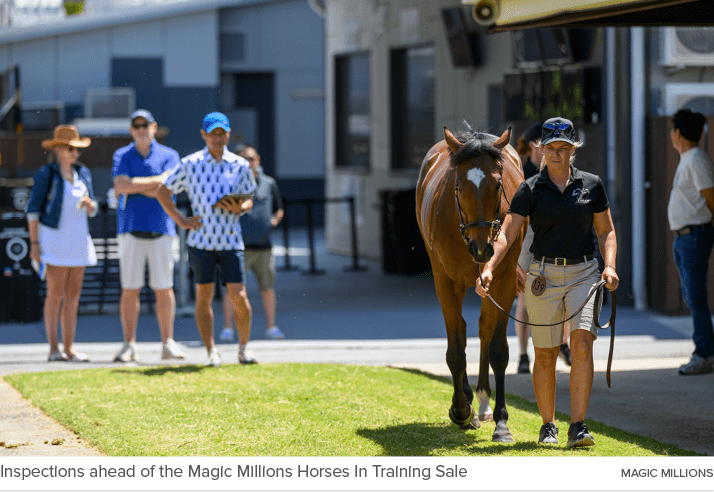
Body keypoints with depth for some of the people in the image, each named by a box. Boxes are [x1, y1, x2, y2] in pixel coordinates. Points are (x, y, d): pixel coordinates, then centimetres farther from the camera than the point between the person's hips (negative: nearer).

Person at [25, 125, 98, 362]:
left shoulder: (83, 173, 12)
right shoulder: (46, 174, -5)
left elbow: (93, 210, 17)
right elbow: (33, 209, -5)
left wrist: (89, 204, -8)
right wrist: (34, 243, -11)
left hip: (78, 238, 6)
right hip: (55, 238, -6)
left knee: (73, 294, 4)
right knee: (56, 293, -7)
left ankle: (69, 348, 8)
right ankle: (54, 348, -4)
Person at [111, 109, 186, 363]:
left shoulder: (168, 156, 7)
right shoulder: (121, 156, 9)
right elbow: (121, 186, -8)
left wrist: (134, 186, -5)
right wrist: (154, 183, -8)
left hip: (162, 228, 0)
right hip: (131, 229, 0)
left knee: (164, 289, 0)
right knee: (130, 289, -1)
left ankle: (168, 343, 5)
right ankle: (129, 345, 4)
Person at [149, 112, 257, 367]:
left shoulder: (240, 165, 5)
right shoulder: (190, 164, 0)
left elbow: (248, 200, 14)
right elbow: (162, 192, 8)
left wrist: (238, 207, -10)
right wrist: (181, 220, 0)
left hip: (231, 240, 1)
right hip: (201, 240, -1)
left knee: (239, 296, -5)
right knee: (204, 296, 2)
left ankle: (244, 347, 13)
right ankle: (211, 351, 10)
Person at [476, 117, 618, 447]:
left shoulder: (592, 185, 4)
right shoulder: (530, 190, -2)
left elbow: (606, 231, 10)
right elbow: (507, 233, -10)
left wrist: (609, 265, -7)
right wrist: (489, 267, -26)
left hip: (583, 274, 0)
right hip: (544, 276, 0)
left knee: (582, 342, -17)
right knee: (545, 354, 5)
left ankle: (577, 426, -17)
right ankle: (548, 426, 21)